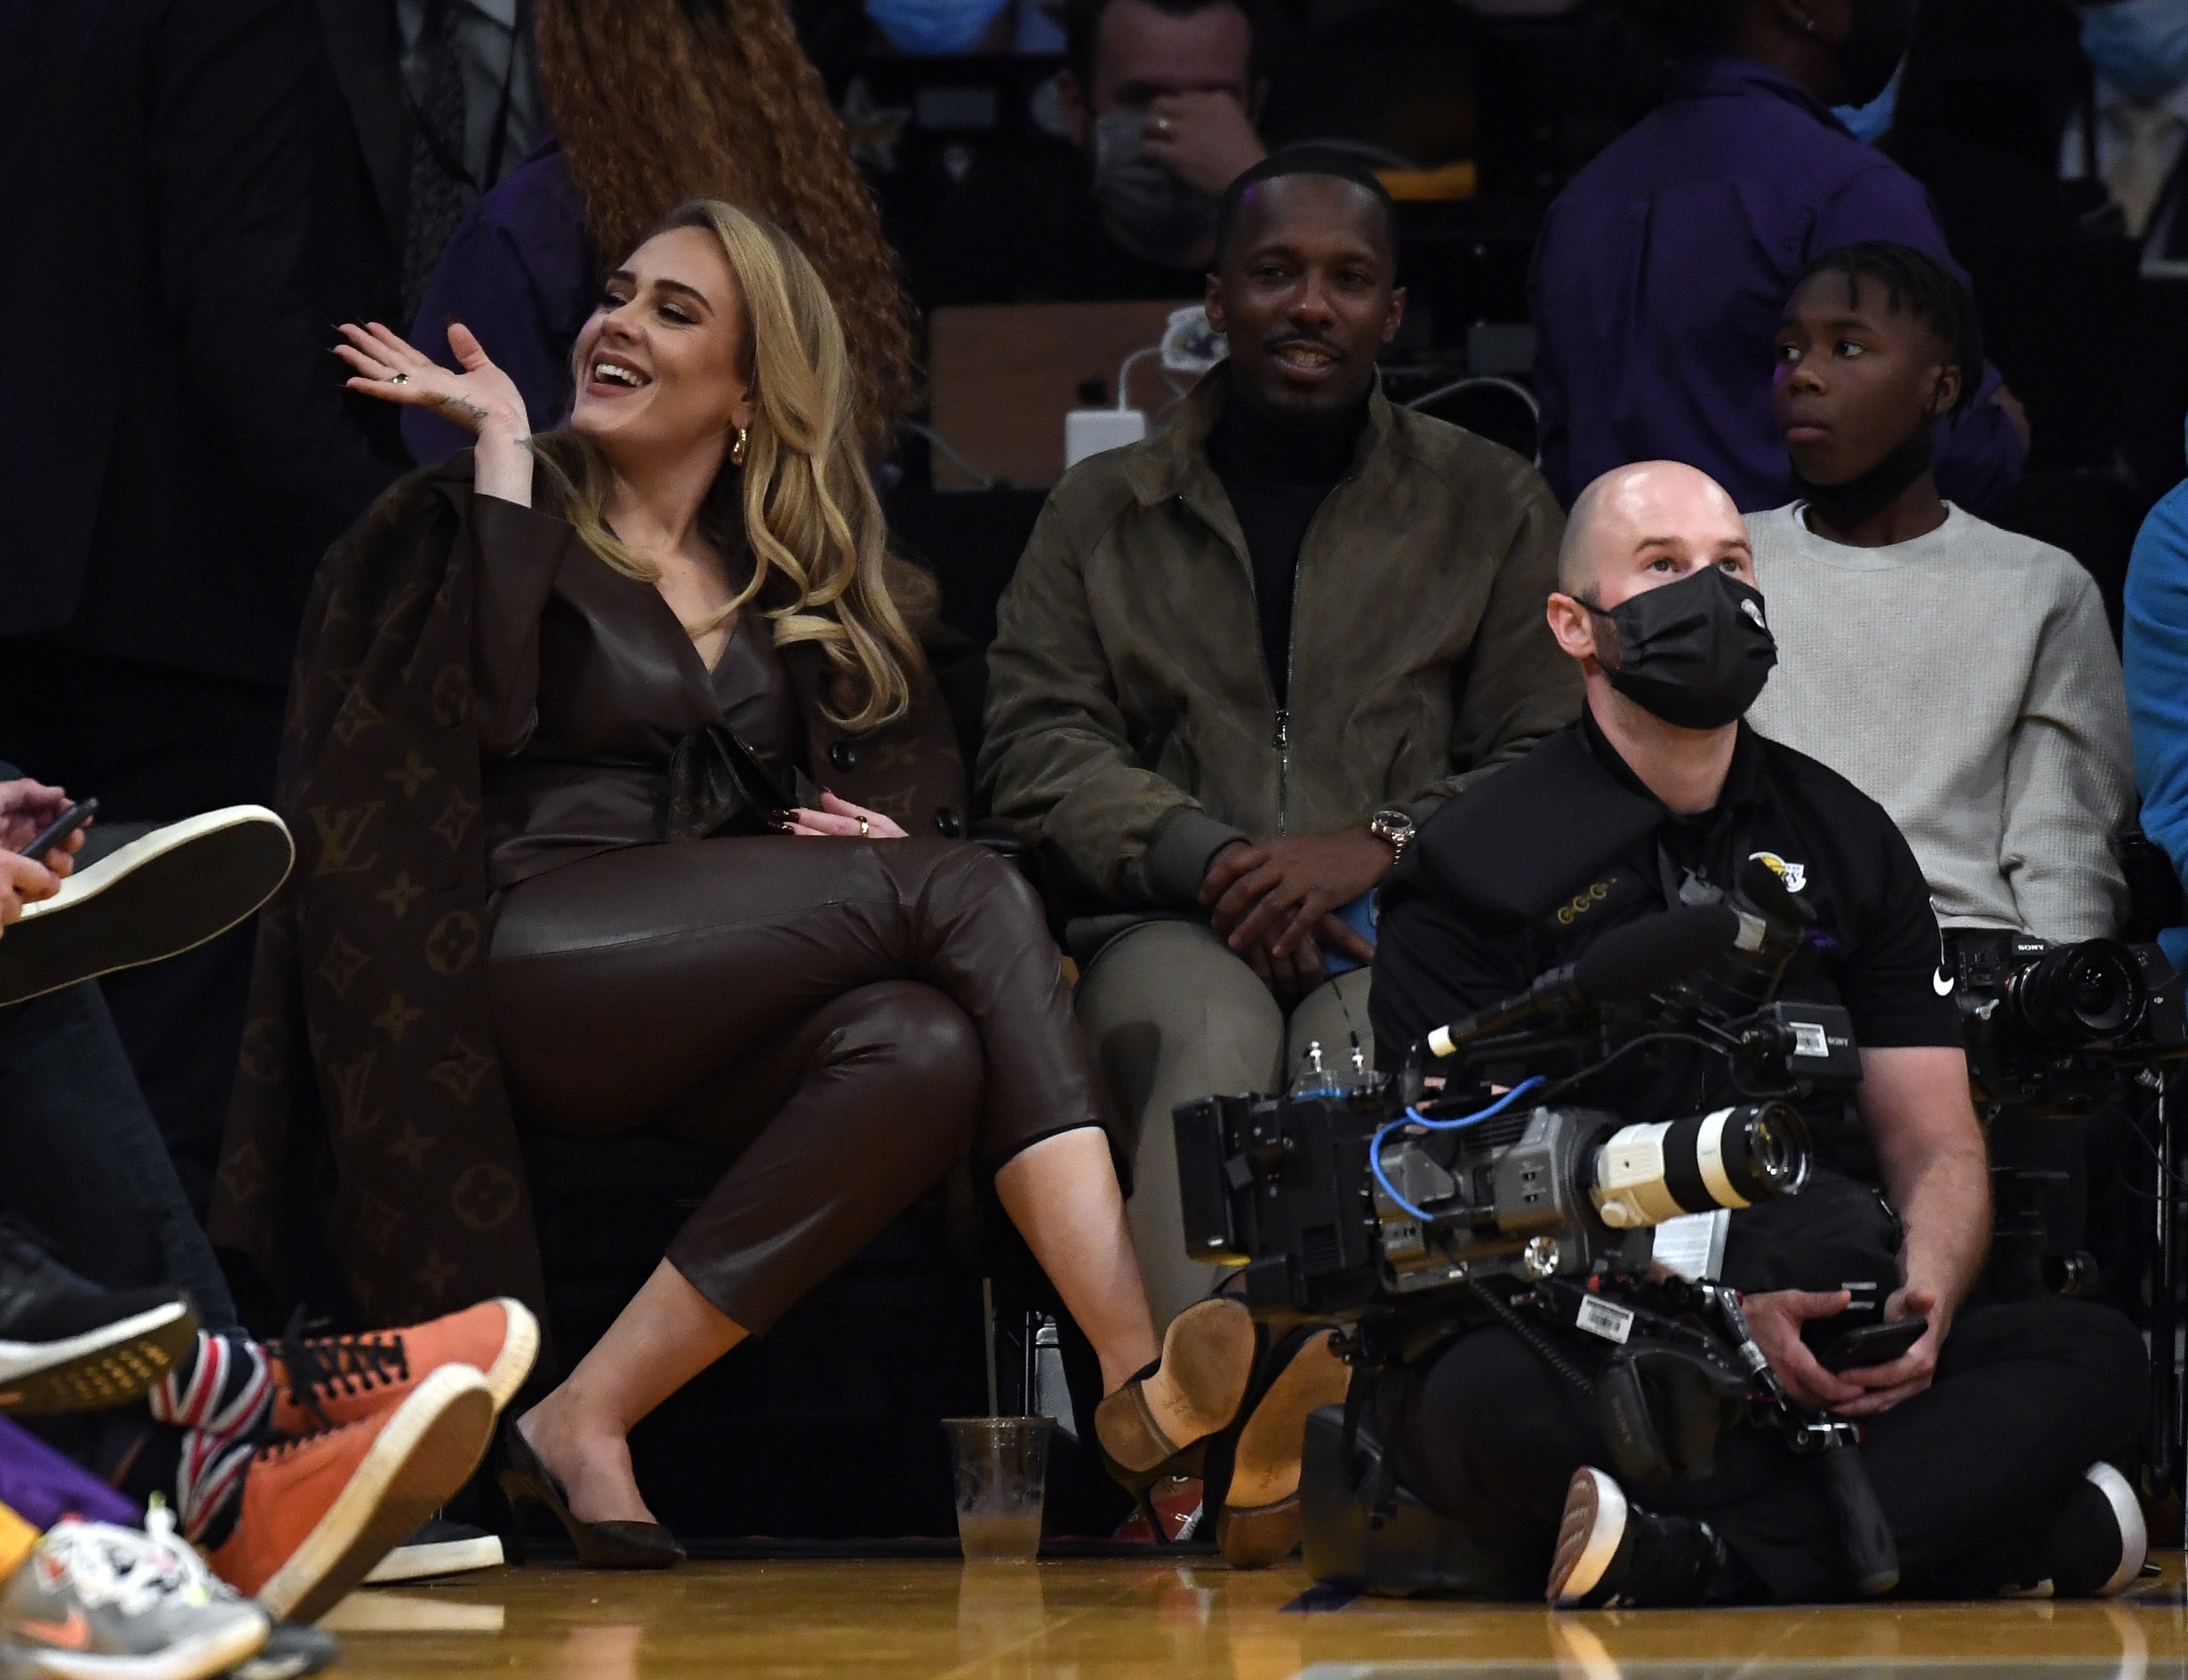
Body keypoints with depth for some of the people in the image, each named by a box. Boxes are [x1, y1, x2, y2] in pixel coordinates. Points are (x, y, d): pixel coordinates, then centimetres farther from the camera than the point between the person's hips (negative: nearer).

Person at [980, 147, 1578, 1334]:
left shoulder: (1488, 503, 20)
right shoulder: (1104, 510, 21)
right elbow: (1036, 746, 9)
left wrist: (1380, 845, -8)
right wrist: (1214, 860, -9)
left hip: (1407, 924, 0)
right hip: (1170, 925, 0)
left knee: (1368, 1052, -37)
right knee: (1214, 1037, -37)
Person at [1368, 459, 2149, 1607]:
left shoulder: (1846, 843, 18)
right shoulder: (1478, 865, 3)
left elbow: (1936, 1145, 16)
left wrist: (1924, 1299, -9)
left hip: (1832, 1367, 4)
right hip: (1590, 1360, -4)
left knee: (2095, 1356, -23)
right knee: (1478, 1403, -39)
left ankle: (1720, 1568, -37)